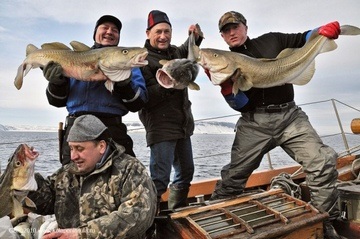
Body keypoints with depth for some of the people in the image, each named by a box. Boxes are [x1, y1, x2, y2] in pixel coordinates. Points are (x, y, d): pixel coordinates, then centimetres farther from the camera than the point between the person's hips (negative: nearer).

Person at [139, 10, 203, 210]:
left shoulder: (175, 52, 11)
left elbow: (187, 51, 35)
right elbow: (145, 98, -20)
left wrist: (195, 37, 15)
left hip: (183, 124, 8)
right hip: (161, 126, -8)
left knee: (186, 171, 17)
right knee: (160, 178, -12)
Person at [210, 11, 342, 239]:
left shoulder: (272, 40, 11)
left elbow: (304, 39, 21)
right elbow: (240, 105, -5)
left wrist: (325, 30, 0)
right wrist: (225, 86, -23)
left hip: (290, 116, 2)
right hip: (254, 123, -1)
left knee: (323, 162, -9)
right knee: (234, 173, 0)